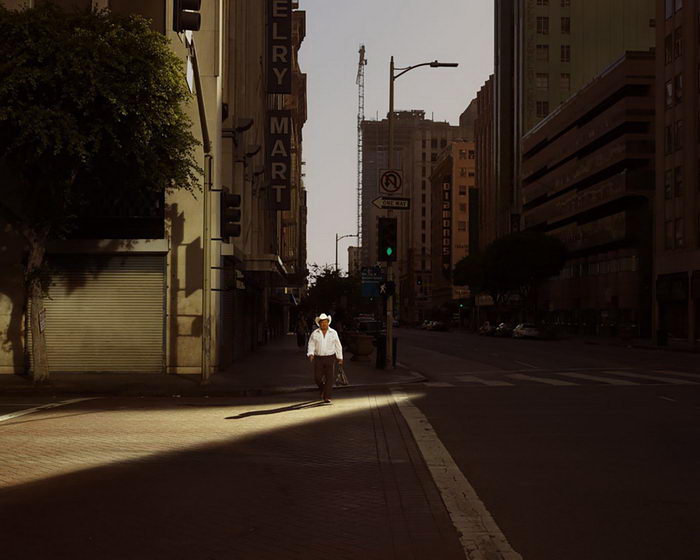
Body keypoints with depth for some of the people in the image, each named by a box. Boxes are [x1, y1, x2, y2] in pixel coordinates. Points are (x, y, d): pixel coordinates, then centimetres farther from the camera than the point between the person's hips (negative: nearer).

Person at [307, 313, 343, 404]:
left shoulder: (333, 333, 3)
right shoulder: (315, 334, 2)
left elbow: (338, 346, 9)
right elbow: (311, 345, 0)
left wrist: (340, 357, 10)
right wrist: (311, 354, -18)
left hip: (330, 358, 0)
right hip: (318, 358, 1)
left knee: (330, 377, -8)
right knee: (317, 378, -1)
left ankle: (327, 397, -5)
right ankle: (323, 390, 30)